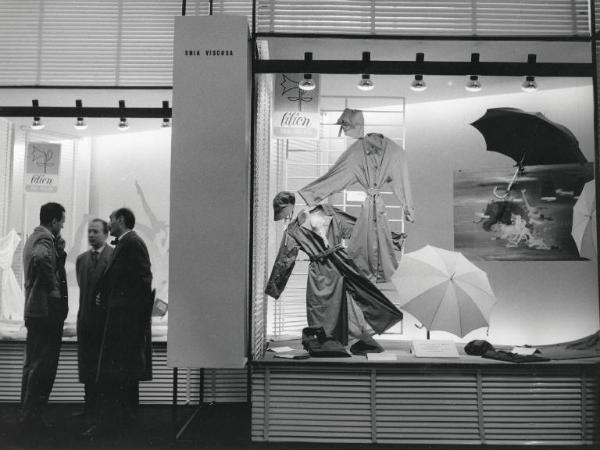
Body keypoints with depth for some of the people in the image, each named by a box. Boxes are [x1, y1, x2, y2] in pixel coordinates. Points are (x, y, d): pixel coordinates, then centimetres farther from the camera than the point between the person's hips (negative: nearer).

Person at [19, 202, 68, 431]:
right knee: (43, 366, -3)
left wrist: (59, 250, 6)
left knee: (32, 364, 17)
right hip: (47, 309, -10)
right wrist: (53, 288, -25)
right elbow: (41, 258, -37)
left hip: (34, 310, 10)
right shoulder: (44, 239, -15)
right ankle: (32, 416, 4)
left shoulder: (34, 237, 17)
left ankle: (27, 413, 26)